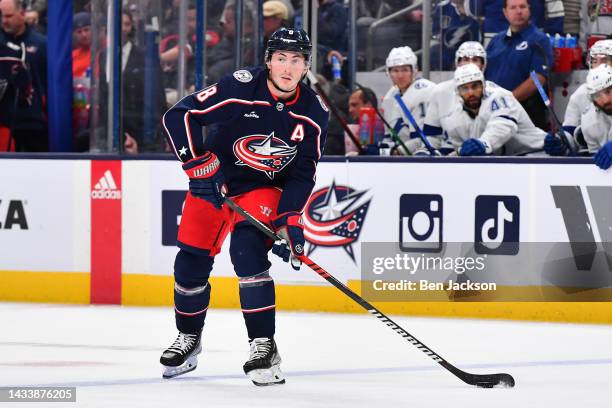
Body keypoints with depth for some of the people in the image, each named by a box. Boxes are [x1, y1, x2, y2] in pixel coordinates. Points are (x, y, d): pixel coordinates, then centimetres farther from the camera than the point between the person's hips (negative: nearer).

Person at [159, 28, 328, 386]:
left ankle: (264, 346, -19)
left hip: (266, 187, 0)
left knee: (248, 247, -24)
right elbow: (178, 116, -24)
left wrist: (291, 221, -19)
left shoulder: (313, 112, -15)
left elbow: (303, 174, -9)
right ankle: (188, 339, 25)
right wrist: (199, 164, -29)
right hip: (214, 178, 0)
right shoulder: (240, 87, -25)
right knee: (192, 258, 0)